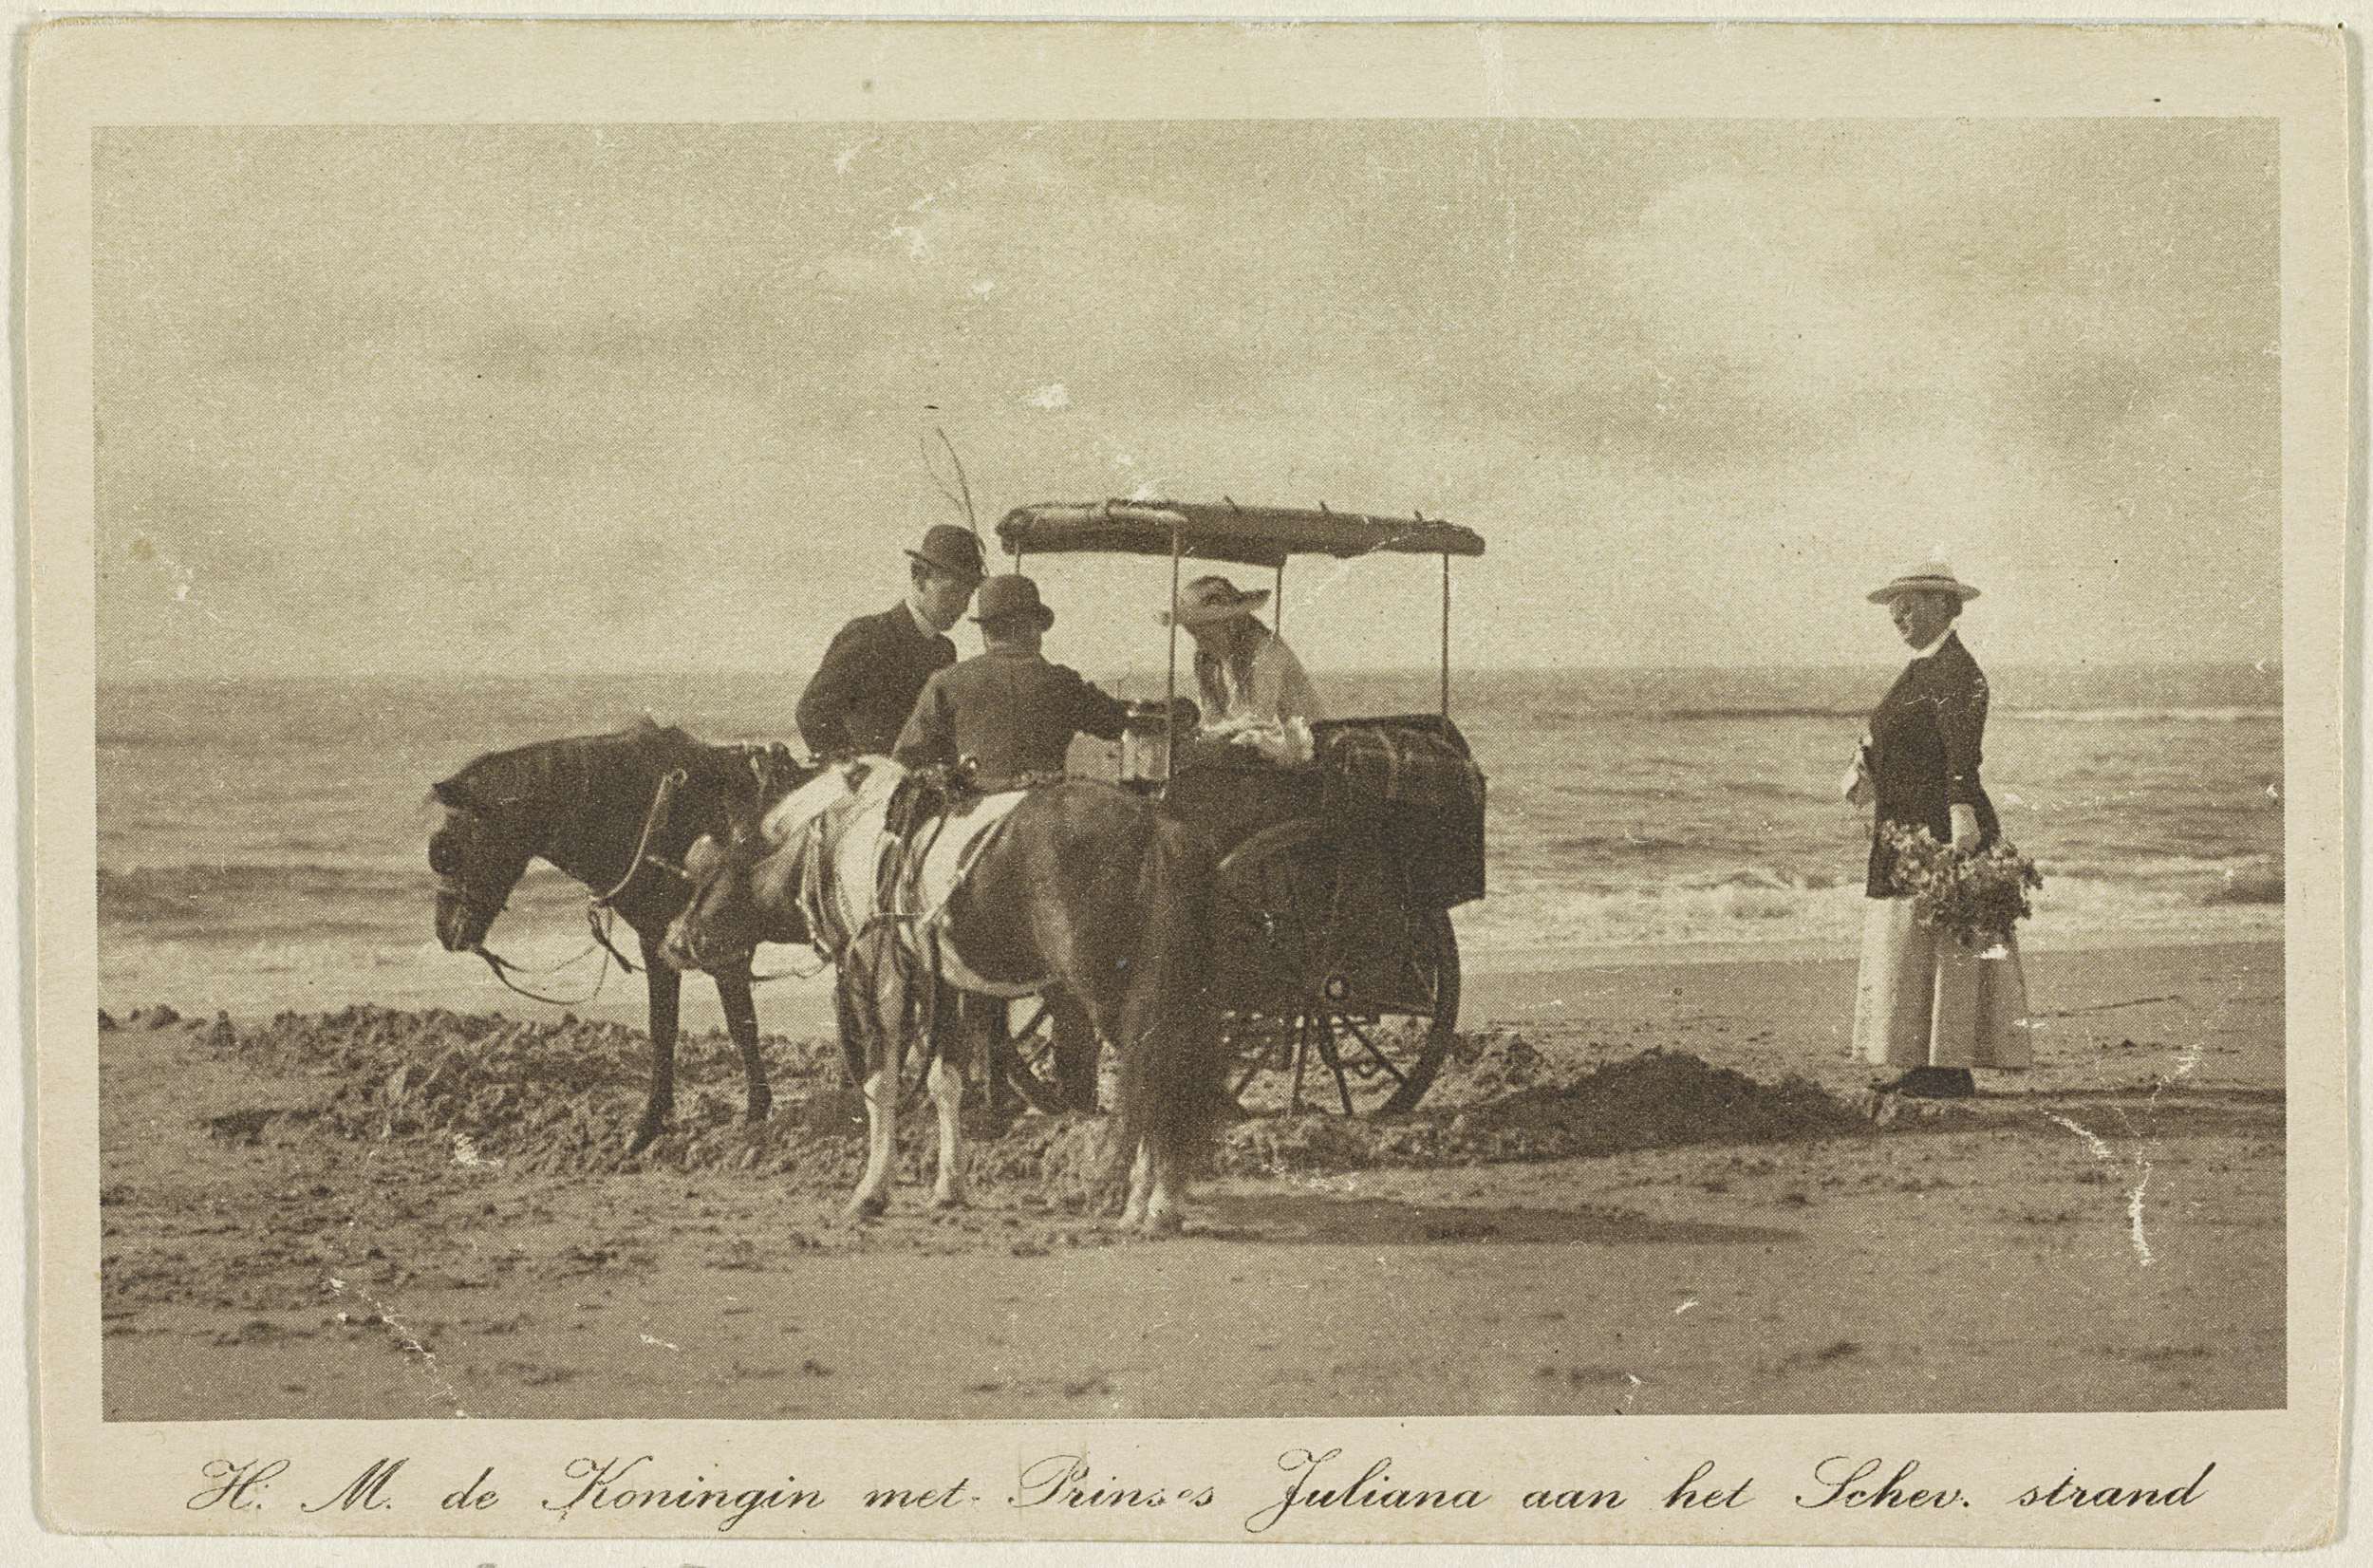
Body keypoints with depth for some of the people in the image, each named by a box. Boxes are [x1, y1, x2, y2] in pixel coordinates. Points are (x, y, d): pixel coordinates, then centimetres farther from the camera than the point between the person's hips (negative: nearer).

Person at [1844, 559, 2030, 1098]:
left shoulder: (1958, 670, -13)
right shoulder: (1919, 669, 18)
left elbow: (1963, 749, -23)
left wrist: (1962, 815, -32)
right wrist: (1864, 766, 7)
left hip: (1941, 830, -10)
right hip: (1905, 831, 10)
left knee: (1943, 945, -7)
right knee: (1909, 947, 11)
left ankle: (1953, 1069, -4)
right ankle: (1928, 1067, 14)